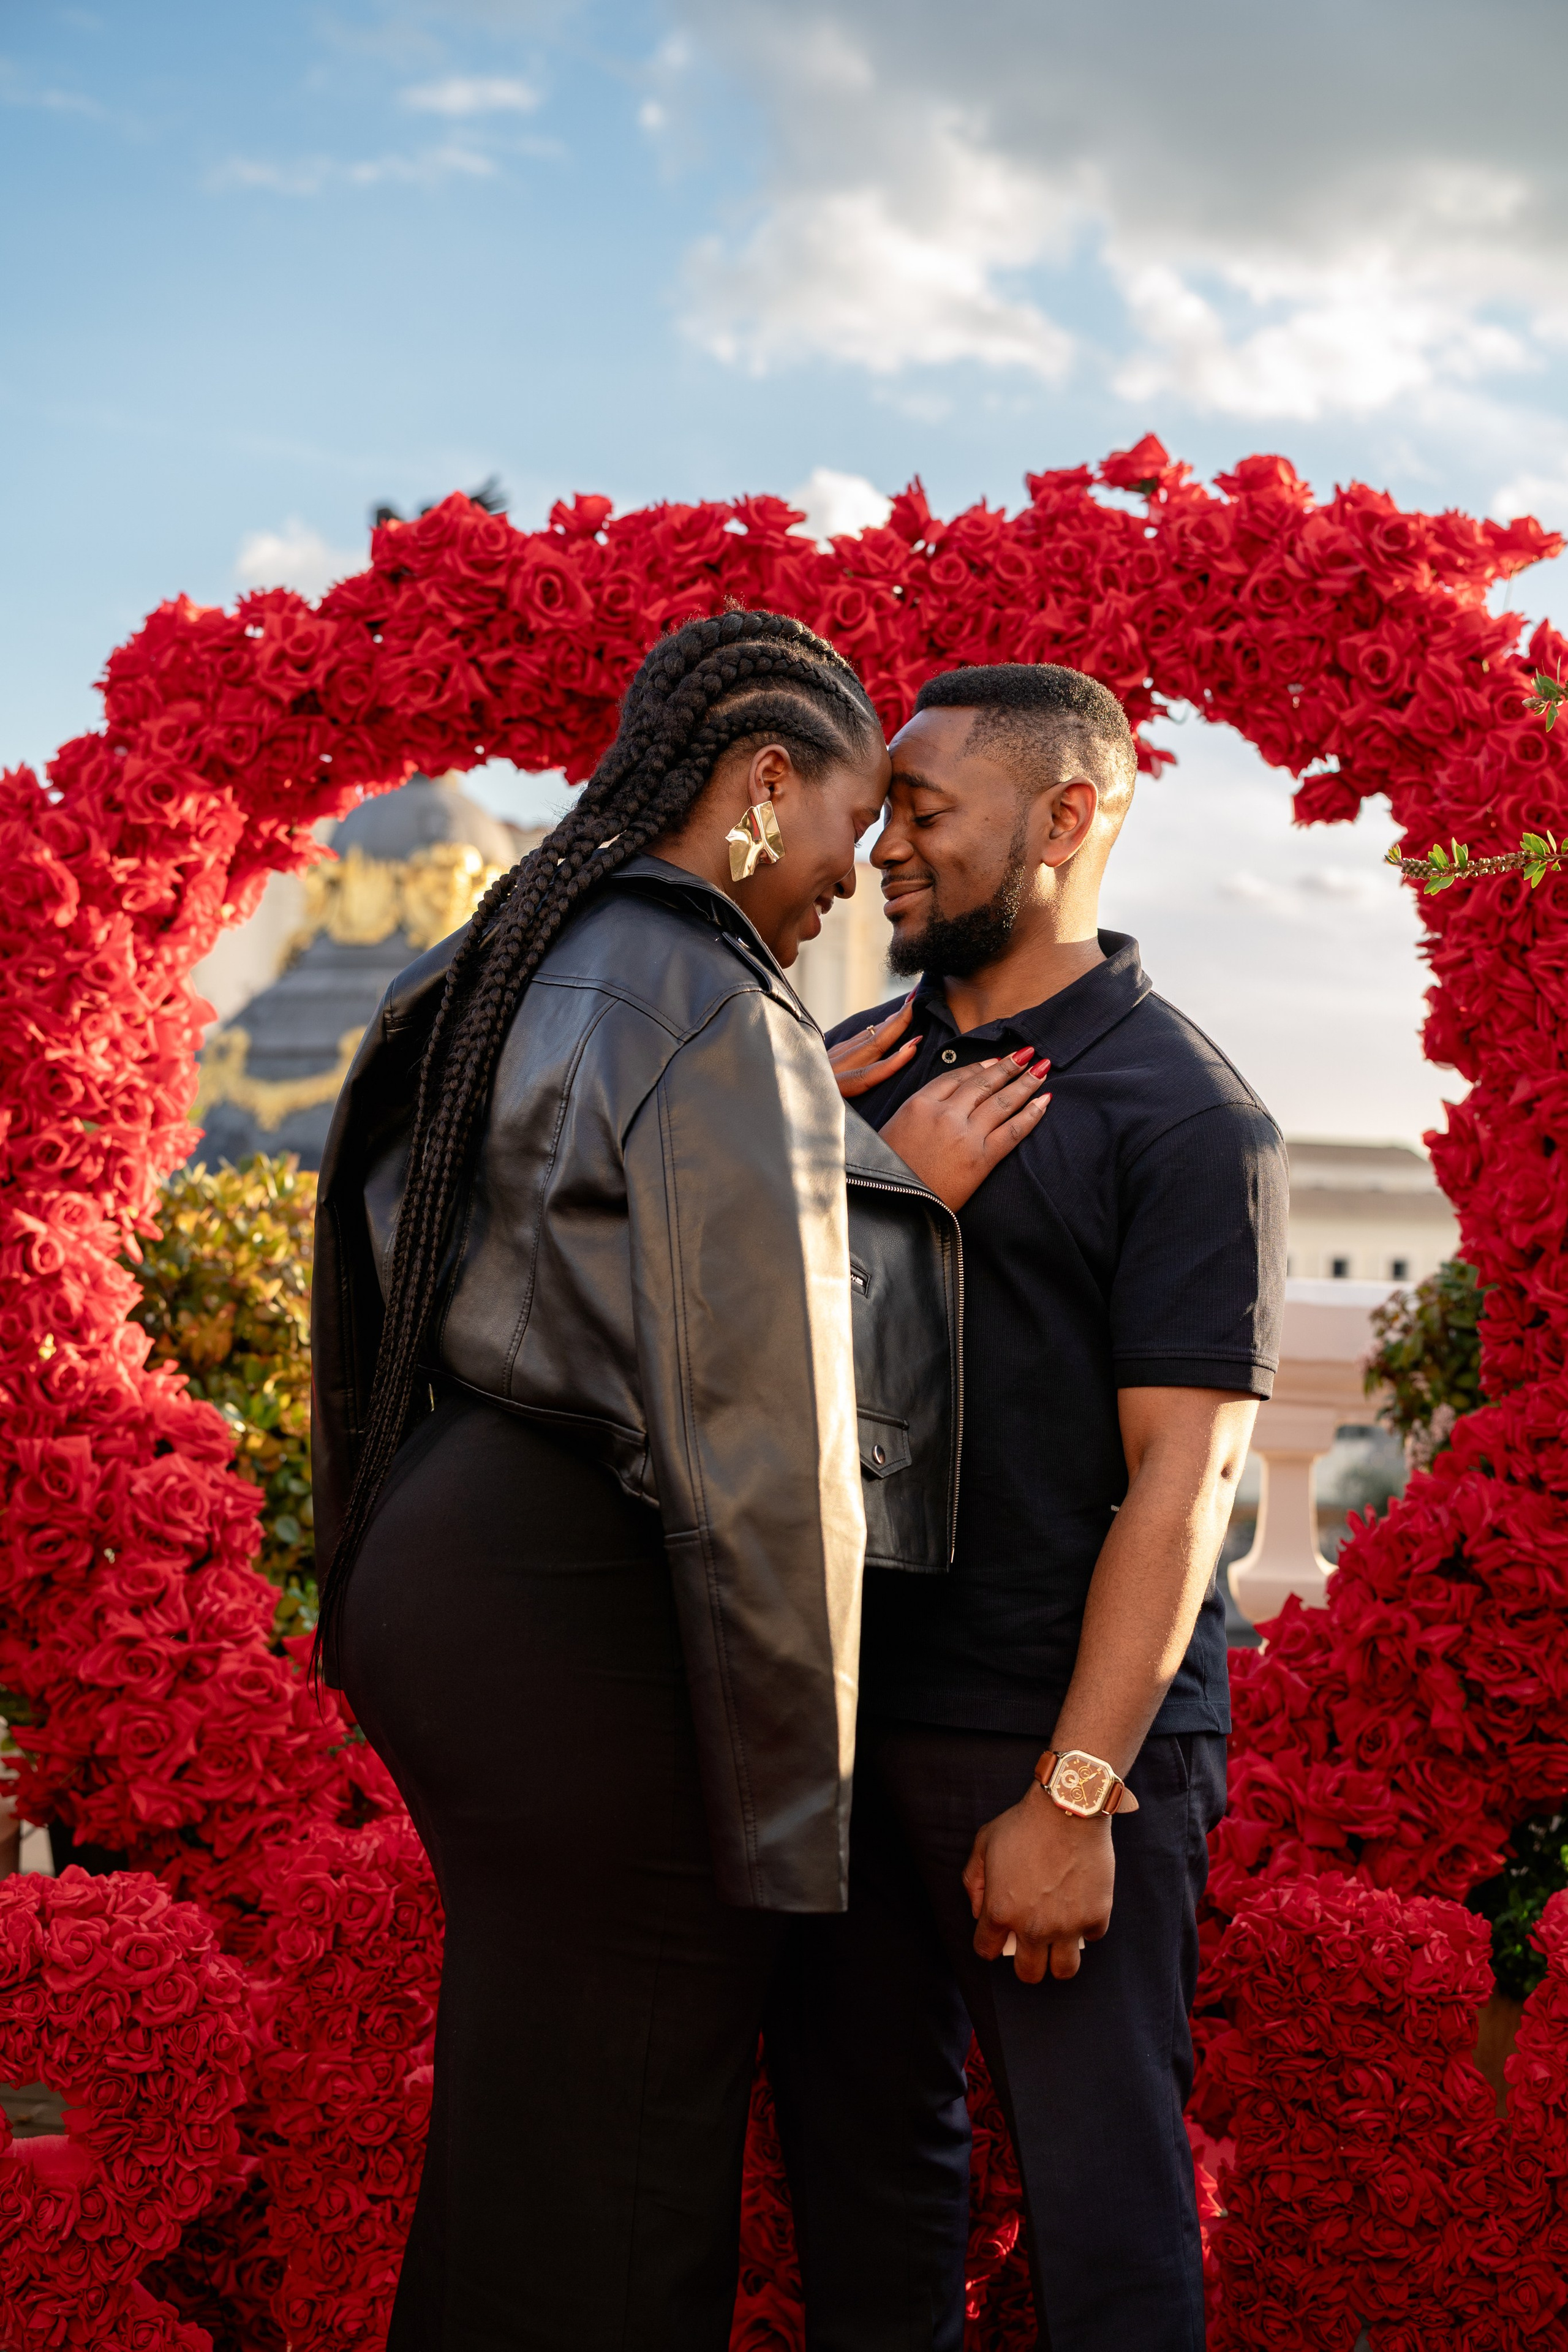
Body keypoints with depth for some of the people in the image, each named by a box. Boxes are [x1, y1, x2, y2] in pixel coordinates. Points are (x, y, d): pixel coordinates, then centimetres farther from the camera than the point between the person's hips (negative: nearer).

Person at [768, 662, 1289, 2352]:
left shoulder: (1186, 1117, -8)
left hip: (1062, 1734, -6)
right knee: (857, 2151, 16)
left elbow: (1182, 1482, -14)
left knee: (1099, 2190, 2)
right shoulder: (851, 1068, 11)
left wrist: (1076, 1792, -19)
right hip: (842, 1710, 6)